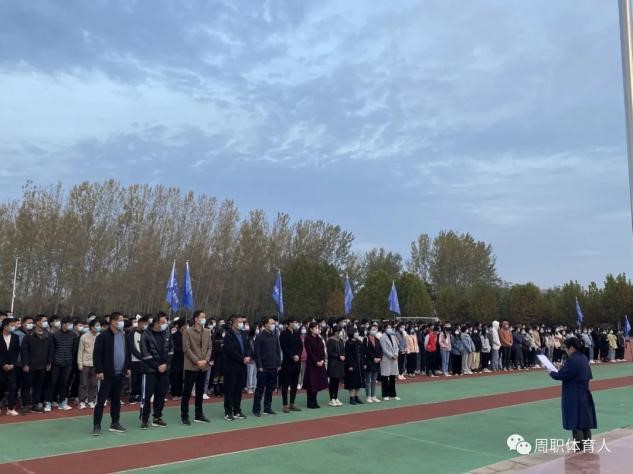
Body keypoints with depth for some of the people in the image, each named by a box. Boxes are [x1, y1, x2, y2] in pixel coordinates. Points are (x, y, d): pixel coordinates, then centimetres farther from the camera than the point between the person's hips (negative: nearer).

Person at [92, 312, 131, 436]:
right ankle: (96, 425, 7)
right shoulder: (103, 336, -12)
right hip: (106, 374, -6)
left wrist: (128, 367, 13)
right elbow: (97, 355, -14)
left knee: (116, 400, 14)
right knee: (101, 400, 0)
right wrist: (99, 370, -17)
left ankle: (115, 423, 23)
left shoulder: (123, 336, 9)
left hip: (119, 374, 6)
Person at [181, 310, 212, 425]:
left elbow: (210, 347, 9)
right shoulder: (188, 332, -7)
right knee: (187, 392, 1)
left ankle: (199, 415, 21)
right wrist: (197, 361, -16)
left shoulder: (207, 333, 9)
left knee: (200, 392, 12)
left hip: (203, 367, 5)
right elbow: (186, 349, -12)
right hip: (191, 366, -5)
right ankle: (184, 416, 9)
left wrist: (206, 360, -7)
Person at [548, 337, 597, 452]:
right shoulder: (583, 358, 8)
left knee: (575, 421, 0)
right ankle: (587, 444, 24)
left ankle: (579, 447, 4)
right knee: (585, 419, 15)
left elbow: (562, 375, -20)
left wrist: (551, 373, 0)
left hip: (574, 395, -9)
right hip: (585, 393, 9)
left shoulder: (572, 360, -21)